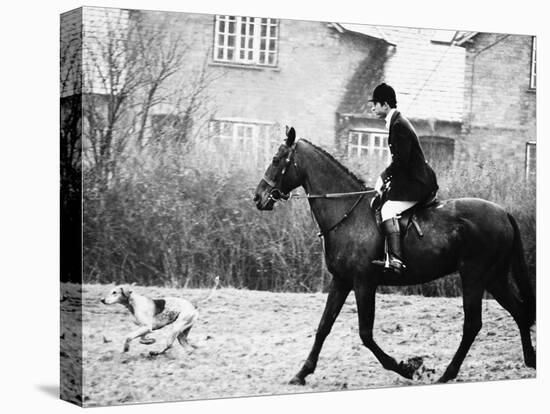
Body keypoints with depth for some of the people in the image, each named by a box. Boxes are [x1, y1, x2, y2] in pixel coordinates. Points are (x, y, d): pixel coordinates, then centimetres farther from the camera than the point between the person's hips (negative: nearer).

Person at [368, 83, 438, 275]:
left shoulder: (398, 124, -15)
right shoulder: (397, 121, 17)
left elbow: (401, 160, -21)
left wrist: (383, 178, -13)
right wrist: (386, 177, 12)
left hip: (415, 183, -11)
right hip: (412, 180, 11)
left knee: (388, 210, -21)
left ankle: (395, 259, -33)